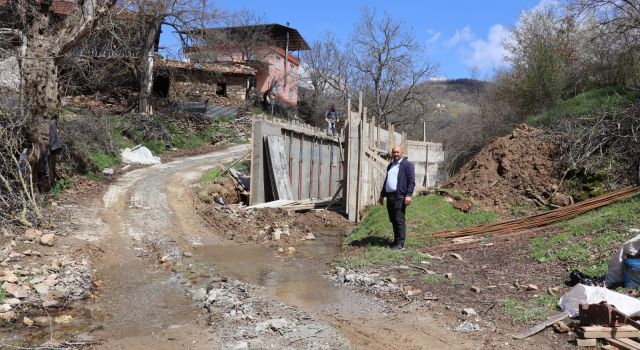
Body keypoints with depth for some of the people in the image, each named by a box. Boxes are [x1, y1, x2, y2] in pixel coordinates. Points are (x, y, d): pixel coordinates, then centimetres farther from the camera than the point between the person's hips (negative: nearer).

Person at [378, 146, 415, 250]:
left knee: (399, 220, -8)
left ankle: (400, 243, -5)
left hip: (399, 196, -8)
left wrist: (408, 195, -19)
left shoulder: (407, 164, -3)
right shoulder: (390, 165, 22)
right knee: (393, 220, 10)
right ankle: (396, 240, 18)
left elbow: (411, 181, -10)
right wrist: (382, 195, 26)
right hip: (390, 196, 8)